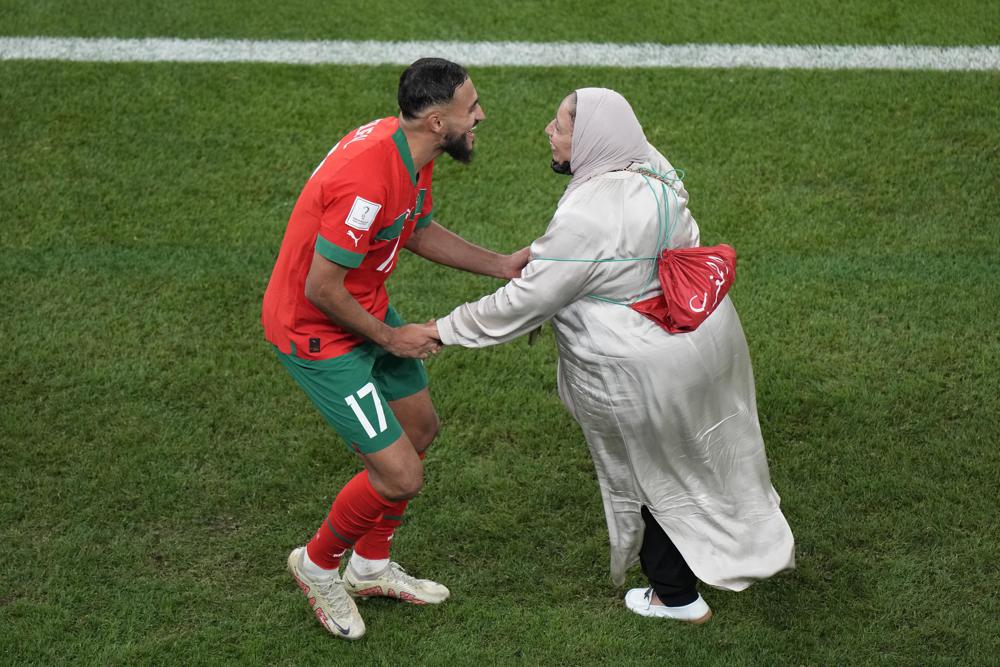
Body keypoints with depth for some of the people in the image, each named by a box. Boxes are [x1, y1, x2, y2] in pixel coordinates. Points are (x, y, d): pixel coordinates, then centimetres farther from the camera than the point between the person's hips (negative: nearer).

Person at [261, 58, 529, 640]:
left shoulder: (412, 152, -4)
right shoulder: (367, 179, -34)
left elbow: (420, 231, 15)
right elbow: (320, 287, -29)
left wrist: (502, 265, 7)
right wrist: (389, 338, -15)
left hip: (367, 311, 10)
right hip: (318, 333, -10)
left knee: (421, 429, 21)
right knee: (402, 476, -7)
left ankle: (371, 566, 41)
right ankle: (318, 565, 21)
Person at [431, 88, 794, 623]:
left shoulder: (587, 219, -32)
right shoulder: (650, 168, -6)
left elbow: (525, 302, -23)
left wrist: (446, 330, -13)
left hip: (643, 369, -7)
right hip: (708, 333, 7)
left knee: (647, 475, 17)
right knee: (702, 449, 29)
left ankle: (676, 597, 34)